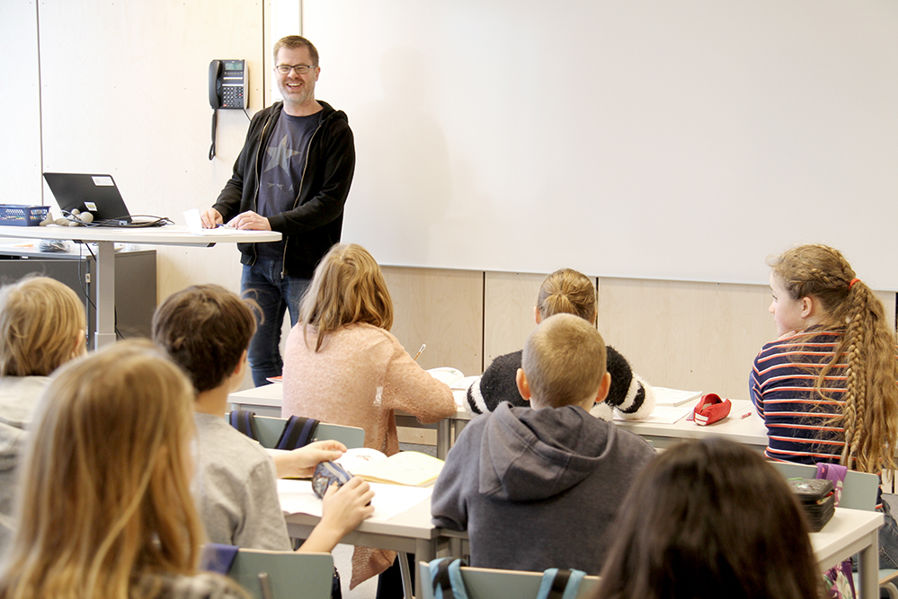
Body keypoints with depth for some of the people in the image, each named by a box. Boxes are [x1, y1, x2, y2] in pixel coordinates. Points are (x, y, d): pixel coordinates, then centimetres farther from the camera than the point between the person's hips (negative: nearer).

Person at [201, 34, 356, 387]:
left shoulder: (334, 131, -5)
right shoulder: (263, 122, 13)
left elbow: (330, 201, -13)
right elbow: (240, 179, 21)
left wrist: (272, 223, -22)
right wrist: (220, 210, -1)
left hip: (305, 264, -5)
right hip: (257, 261, 6)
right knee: (259, 355, 10)